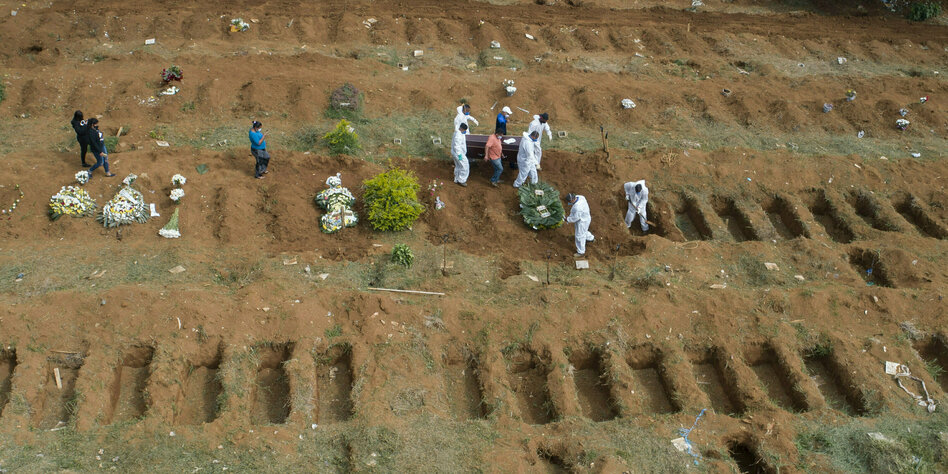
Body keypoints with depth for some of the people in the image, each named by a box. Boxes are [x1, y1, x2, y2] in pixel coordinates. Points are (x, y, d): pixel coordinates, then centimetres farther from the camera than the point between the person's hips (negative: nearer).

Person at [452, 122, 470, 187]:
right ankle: (461, 180, 4)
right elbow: (456, 146, -28)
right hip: (459, 153, -11)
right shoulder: (458, 135, -26)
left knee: (458, 166, 20)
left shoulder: (461, 133, 8)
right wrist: (459, 155, -25)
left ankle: (457, 179, 30)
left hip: (459, 153, 11)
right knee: (465, 166, -3)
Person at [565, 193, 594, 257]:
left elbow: (575, 218, -28)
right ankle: (591, 238, 64)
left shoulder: (577, 207, -41)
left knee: (579, 236, 12)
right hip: (586, 218, 9)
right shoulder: (580, 197, -14)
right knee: (583, 231, 36)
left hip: (582, 222, -9)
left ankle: (581, 252, 31)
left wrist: (568, 219, -10)